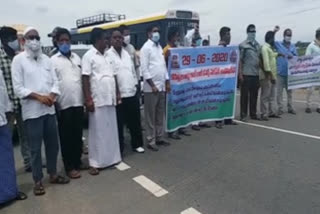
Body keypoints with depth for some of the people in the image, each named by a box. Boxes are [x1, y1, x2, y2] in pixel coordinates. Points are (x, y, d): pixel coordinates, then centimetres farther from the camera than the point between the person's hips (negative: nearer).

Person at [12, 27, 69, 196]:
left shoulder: (46, 59, 10)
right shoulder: (19, 59, -2)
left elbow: (55, 81, 7)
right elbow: (18, 88, -7)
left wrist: (51, 96, -13)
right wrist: (39, 97, -16)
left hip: (49, 109, 4)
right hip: (32, 111, -4)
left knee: (53, 144, 12)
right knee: (35, 148, 5)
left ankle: (53, 174, 29)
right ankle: (38, 181, 19)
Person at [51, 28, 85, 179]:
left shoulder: (77, 58, 13)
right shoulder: (53, 60, -1)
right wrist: (54, 101, -11)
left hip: (78, 102, 4)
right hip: (64, 104, -4)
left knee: (78, 135, 12)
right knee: (66, 137, 5)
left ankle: (78, 162, 26)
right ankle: (69, 167, 16)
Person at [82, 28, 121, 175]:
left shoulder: (106, 56, 17)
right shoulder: (89, 56, -6)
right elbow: (85, 79, -11)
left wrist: (117, 93, 15)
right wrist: (88, 99, -17)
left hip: (110, 99, 7)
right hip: (98, 100, -7)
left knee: (111, 130, 13)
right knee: (97, 132, -1)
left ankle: (111, 158, 26)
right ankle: (95, 163, 10)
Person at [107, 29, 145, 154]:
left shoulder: (127, 54, 16)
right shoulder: (108, 55, -4)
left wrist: (136, 85, 12)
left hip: (132, 93, 6)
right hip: (118, 95, -5)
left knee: (135, 121, 13)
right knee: (119, 123, 3)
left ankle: (137, 144, 29)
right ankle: (119, 148, 16)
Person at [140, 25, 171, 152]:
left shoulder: (159, 47, 17)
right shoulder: (146, 47, -6)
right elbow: (144, 68, -13)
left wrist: (167, 82, 12)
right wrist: (152, 85, -17)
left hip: (161, 86, 7)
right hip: (151, 87, -7)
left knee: (160, 114, 13)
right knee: (151, 116, 0)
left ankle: (159, 138, 24)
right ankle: (151, 141, 9)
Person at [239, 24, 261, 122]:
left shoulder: (258, 45, 15)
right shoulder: (243, 45, -2)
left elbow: (260, 59, 18)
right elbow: (240, 60, -5)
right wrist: (240, 74, -11)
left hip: (256, 74, 5)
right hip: (246, 74, -5)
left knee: (254, 95, 9)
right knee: (244, 95, -1)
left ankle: (253, 114, 18)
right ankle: (243, 115, 6)